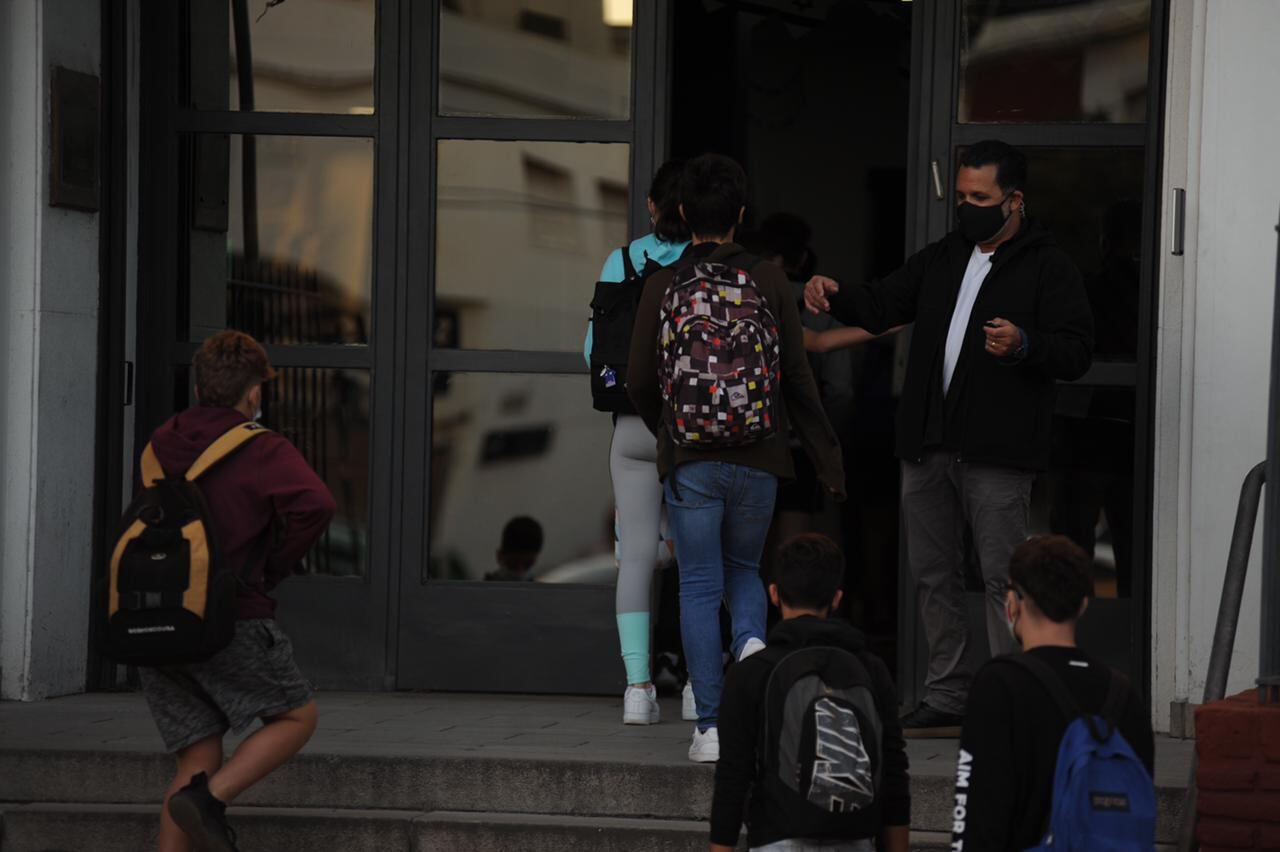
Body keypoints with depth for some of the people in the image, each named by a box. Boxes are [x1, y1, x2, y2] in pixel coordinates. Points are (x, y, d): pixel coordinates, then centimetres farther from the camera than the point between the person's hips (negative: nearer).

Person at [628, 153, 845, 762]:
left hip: (689, 460, -1)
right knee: (742, 568, 22)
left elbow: (640, 382, -1)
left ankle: (711, 727, 1)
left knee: (699, 586, 5)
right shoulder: (769, 283, -2)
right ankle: (752, 641, -10)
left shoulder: (663, 287, -4)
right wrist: (826, 456, 11)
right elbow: (798, 379, 1)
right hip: (758, 459, 1)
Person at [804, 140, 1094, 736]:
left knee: (1002, 577, -7)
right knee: (933, 575, 9)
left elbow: (1077, 351, -6)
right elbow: (881, 307, 17)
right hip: (928, 443, 7)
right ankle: (946, 699, 17)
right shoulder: (942, 259, 19)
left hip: (996, 452, -7)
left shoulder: (1047, 267, 0)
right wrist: (835, 299, -3)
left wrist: (1024, 345, -25)